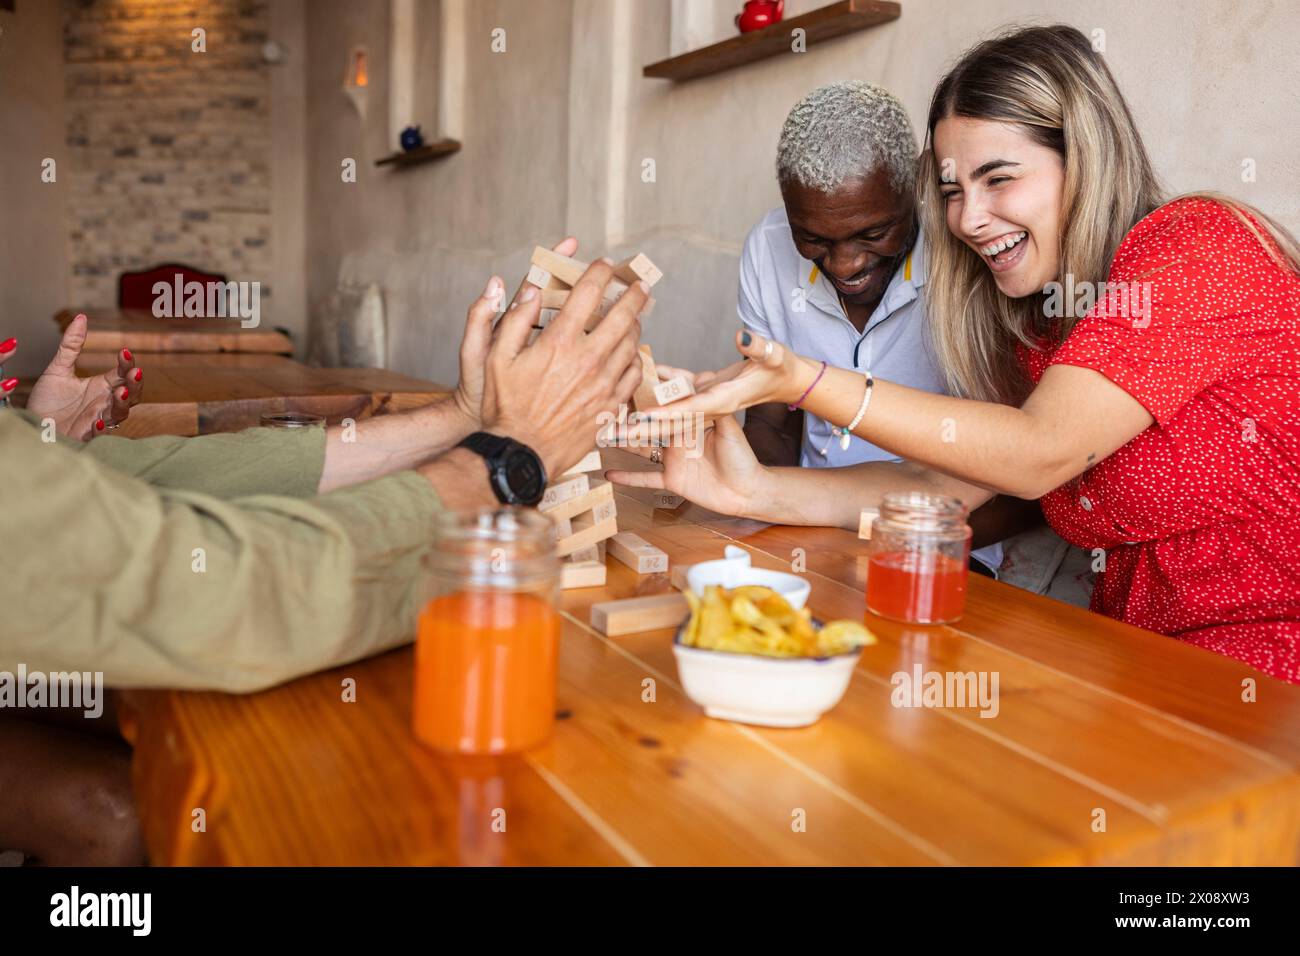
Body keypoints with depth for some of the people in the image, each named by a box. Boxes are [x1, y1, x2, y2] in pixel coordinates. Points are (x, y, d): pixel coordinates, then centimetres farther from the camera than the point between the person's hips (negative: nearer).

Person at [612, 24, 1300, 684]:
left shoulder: (1201, 243, -14)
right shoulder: (1041, 329, 10)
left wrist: (802, 381, -29)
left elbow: (1036, 455, -24)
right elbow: (942, 486, -1)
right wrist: (755, 491, -14)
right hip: (1140, 657, 6)